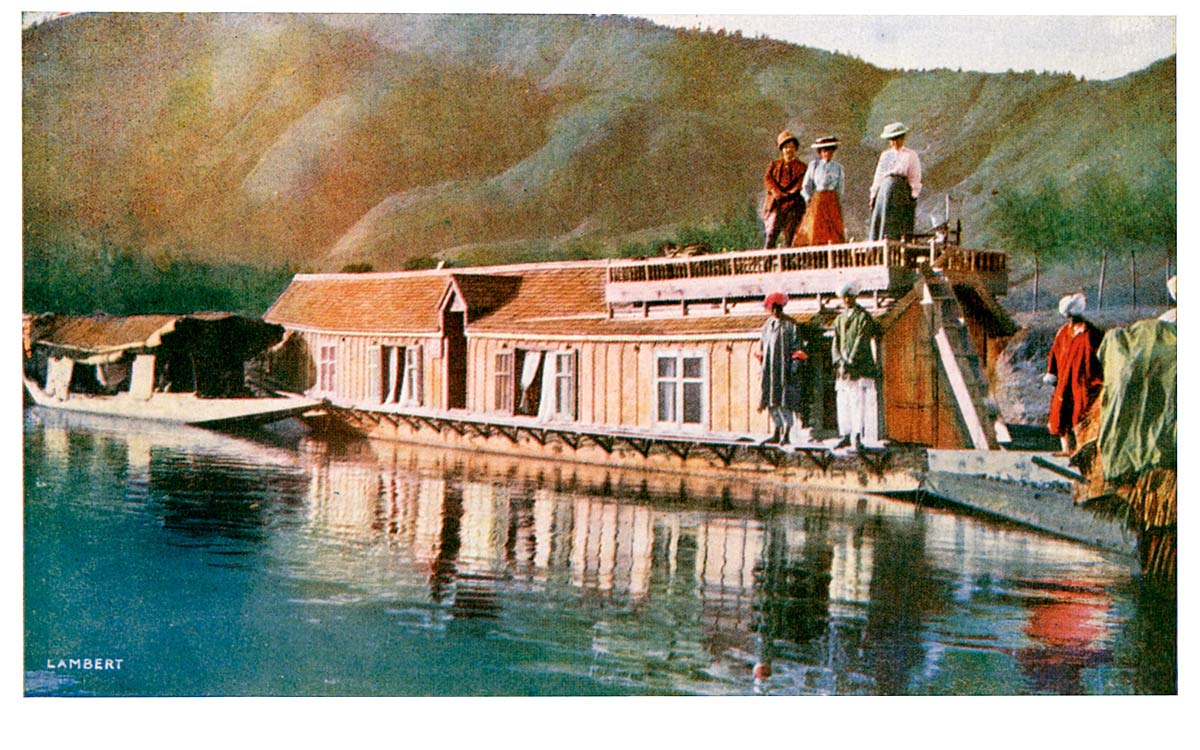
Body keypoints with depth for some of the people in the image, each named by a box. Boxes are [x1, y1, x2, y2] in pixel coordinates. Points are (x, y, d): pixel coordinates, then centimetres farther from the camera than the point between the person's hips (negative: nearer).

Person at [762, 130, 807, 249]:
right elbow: (767, 179, 4)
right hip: (775, 204, 0)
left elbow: (801, 184, 2)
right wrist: (779, 193, -11)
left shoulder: (801, 166, 13)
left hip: (793, 205, 0)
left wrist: (787, 194, -11)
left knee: (789, 234, -5)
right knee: (772, 232, -14)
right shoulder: (774, 165, 17)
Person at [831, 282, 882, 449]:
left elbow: (861, 341, -10)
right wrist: (840, 361, -7)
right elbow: (836, 343, 9)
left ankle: (857, 437, -11)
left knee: (859, 402, -10)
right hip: (844, 368, 6)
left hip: (860, 367, -6)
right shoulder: (839, 319, 16)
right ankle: (846, 435, 13)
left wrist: (850, 362, -16)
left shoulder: (863, 317, -2)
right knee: (843, 403, 6)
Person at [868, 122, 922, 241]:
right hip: (884, 190, 4)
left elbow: (915, 177, 2)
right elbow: (878, 176, 18)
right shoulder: (885, 155, 18)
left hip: (902, 189, -4)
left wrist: (913, 196, -7)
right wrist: (873, 195, 11)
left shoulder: (910, 155, 7)